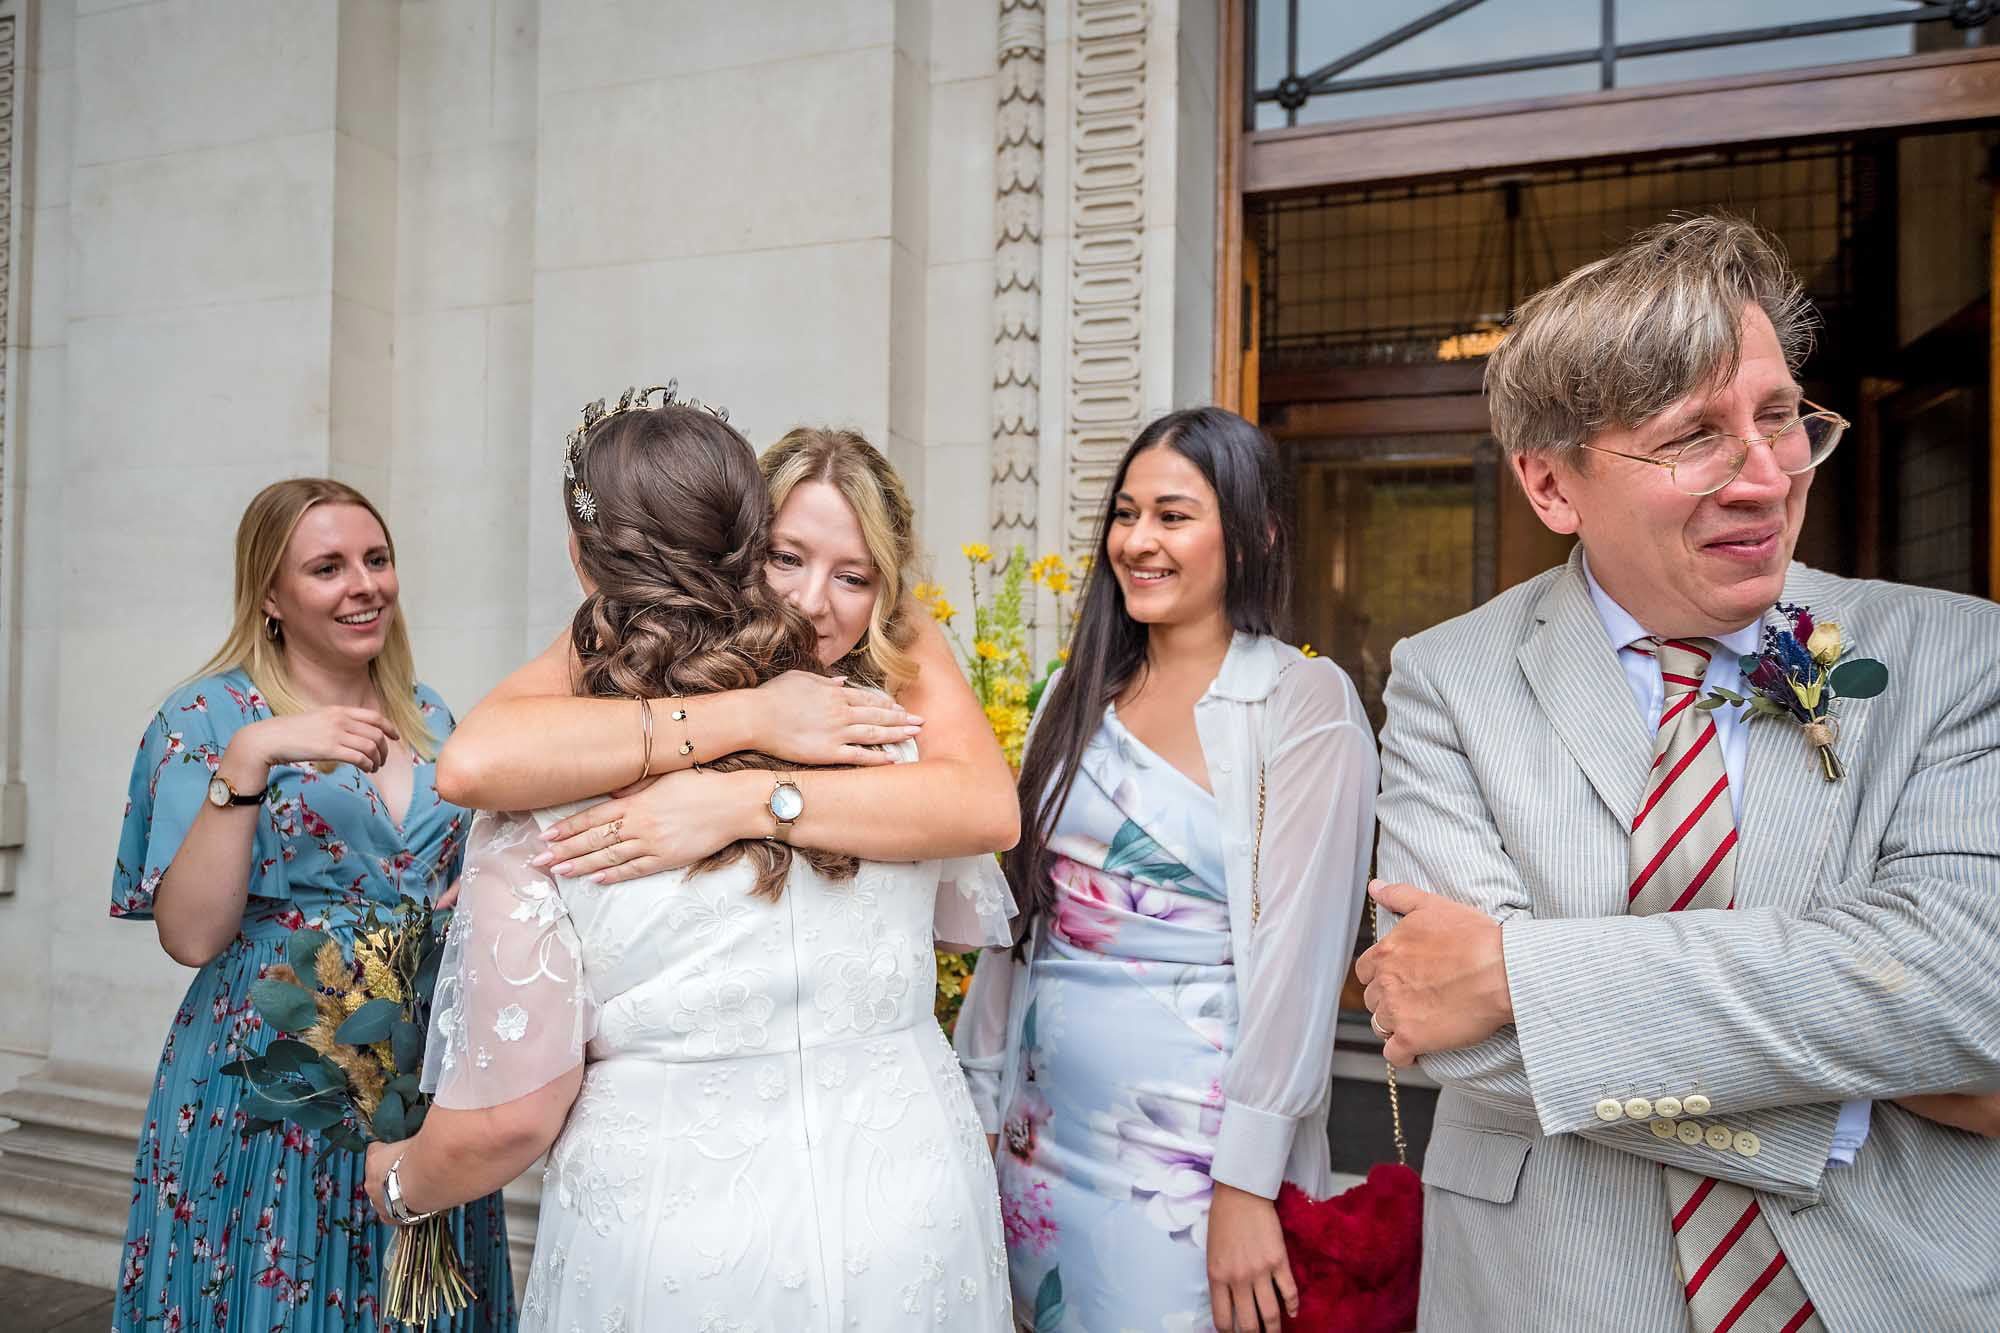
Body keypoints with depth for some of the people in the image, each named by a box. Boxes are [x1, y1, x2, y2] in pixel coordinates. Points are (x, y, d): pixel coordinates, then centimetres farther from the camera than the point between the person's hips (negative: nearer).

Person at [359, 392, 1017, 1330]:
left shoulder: (540, 804, -13)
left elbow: (510, 1111, -11)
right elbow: (977, 913, 12)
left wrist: (400, 1185, 12)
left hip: (673, 1254, -2)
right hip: (918, 1224, 3)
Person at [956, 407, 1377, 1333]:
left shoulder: (1302, 701, -10)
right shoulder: (1083, 693, 7)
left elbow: (1295, 954, -14)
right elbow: (1020, 908, 10)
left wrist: (1248, 1187, -16)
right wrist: (983, 1093, 9)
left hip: (1196, 1145, -5)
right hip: (1043, 1129, 6)